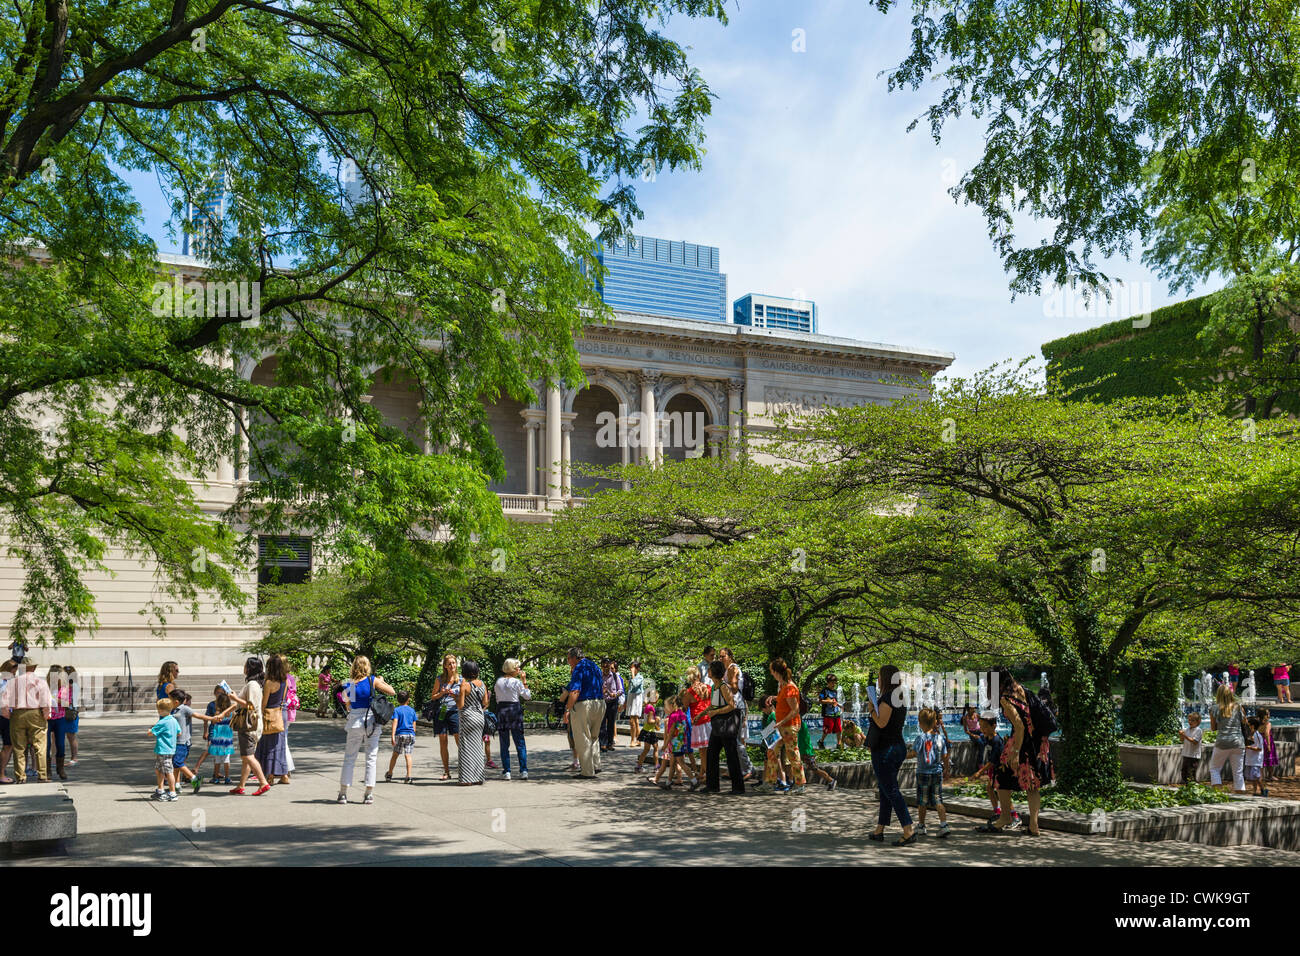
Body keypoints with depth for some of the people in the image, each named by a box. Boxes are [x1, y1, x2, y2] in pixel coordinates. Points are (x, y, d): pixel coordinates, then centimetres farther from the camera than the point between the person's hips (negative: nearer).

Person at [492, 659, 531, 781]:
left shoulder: (498, 681, 5)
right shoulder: (516, 682, -7)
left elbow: (497, 698, 11)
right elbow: (527, 696, 1)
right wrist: (524, 681, 5)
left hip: (501, 709, 3)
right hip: (515, 710, -3)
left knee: (504, 744, 6)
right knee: (520, 743, 3)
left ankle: (506, 772, 2)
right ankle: (523, 770, -2)